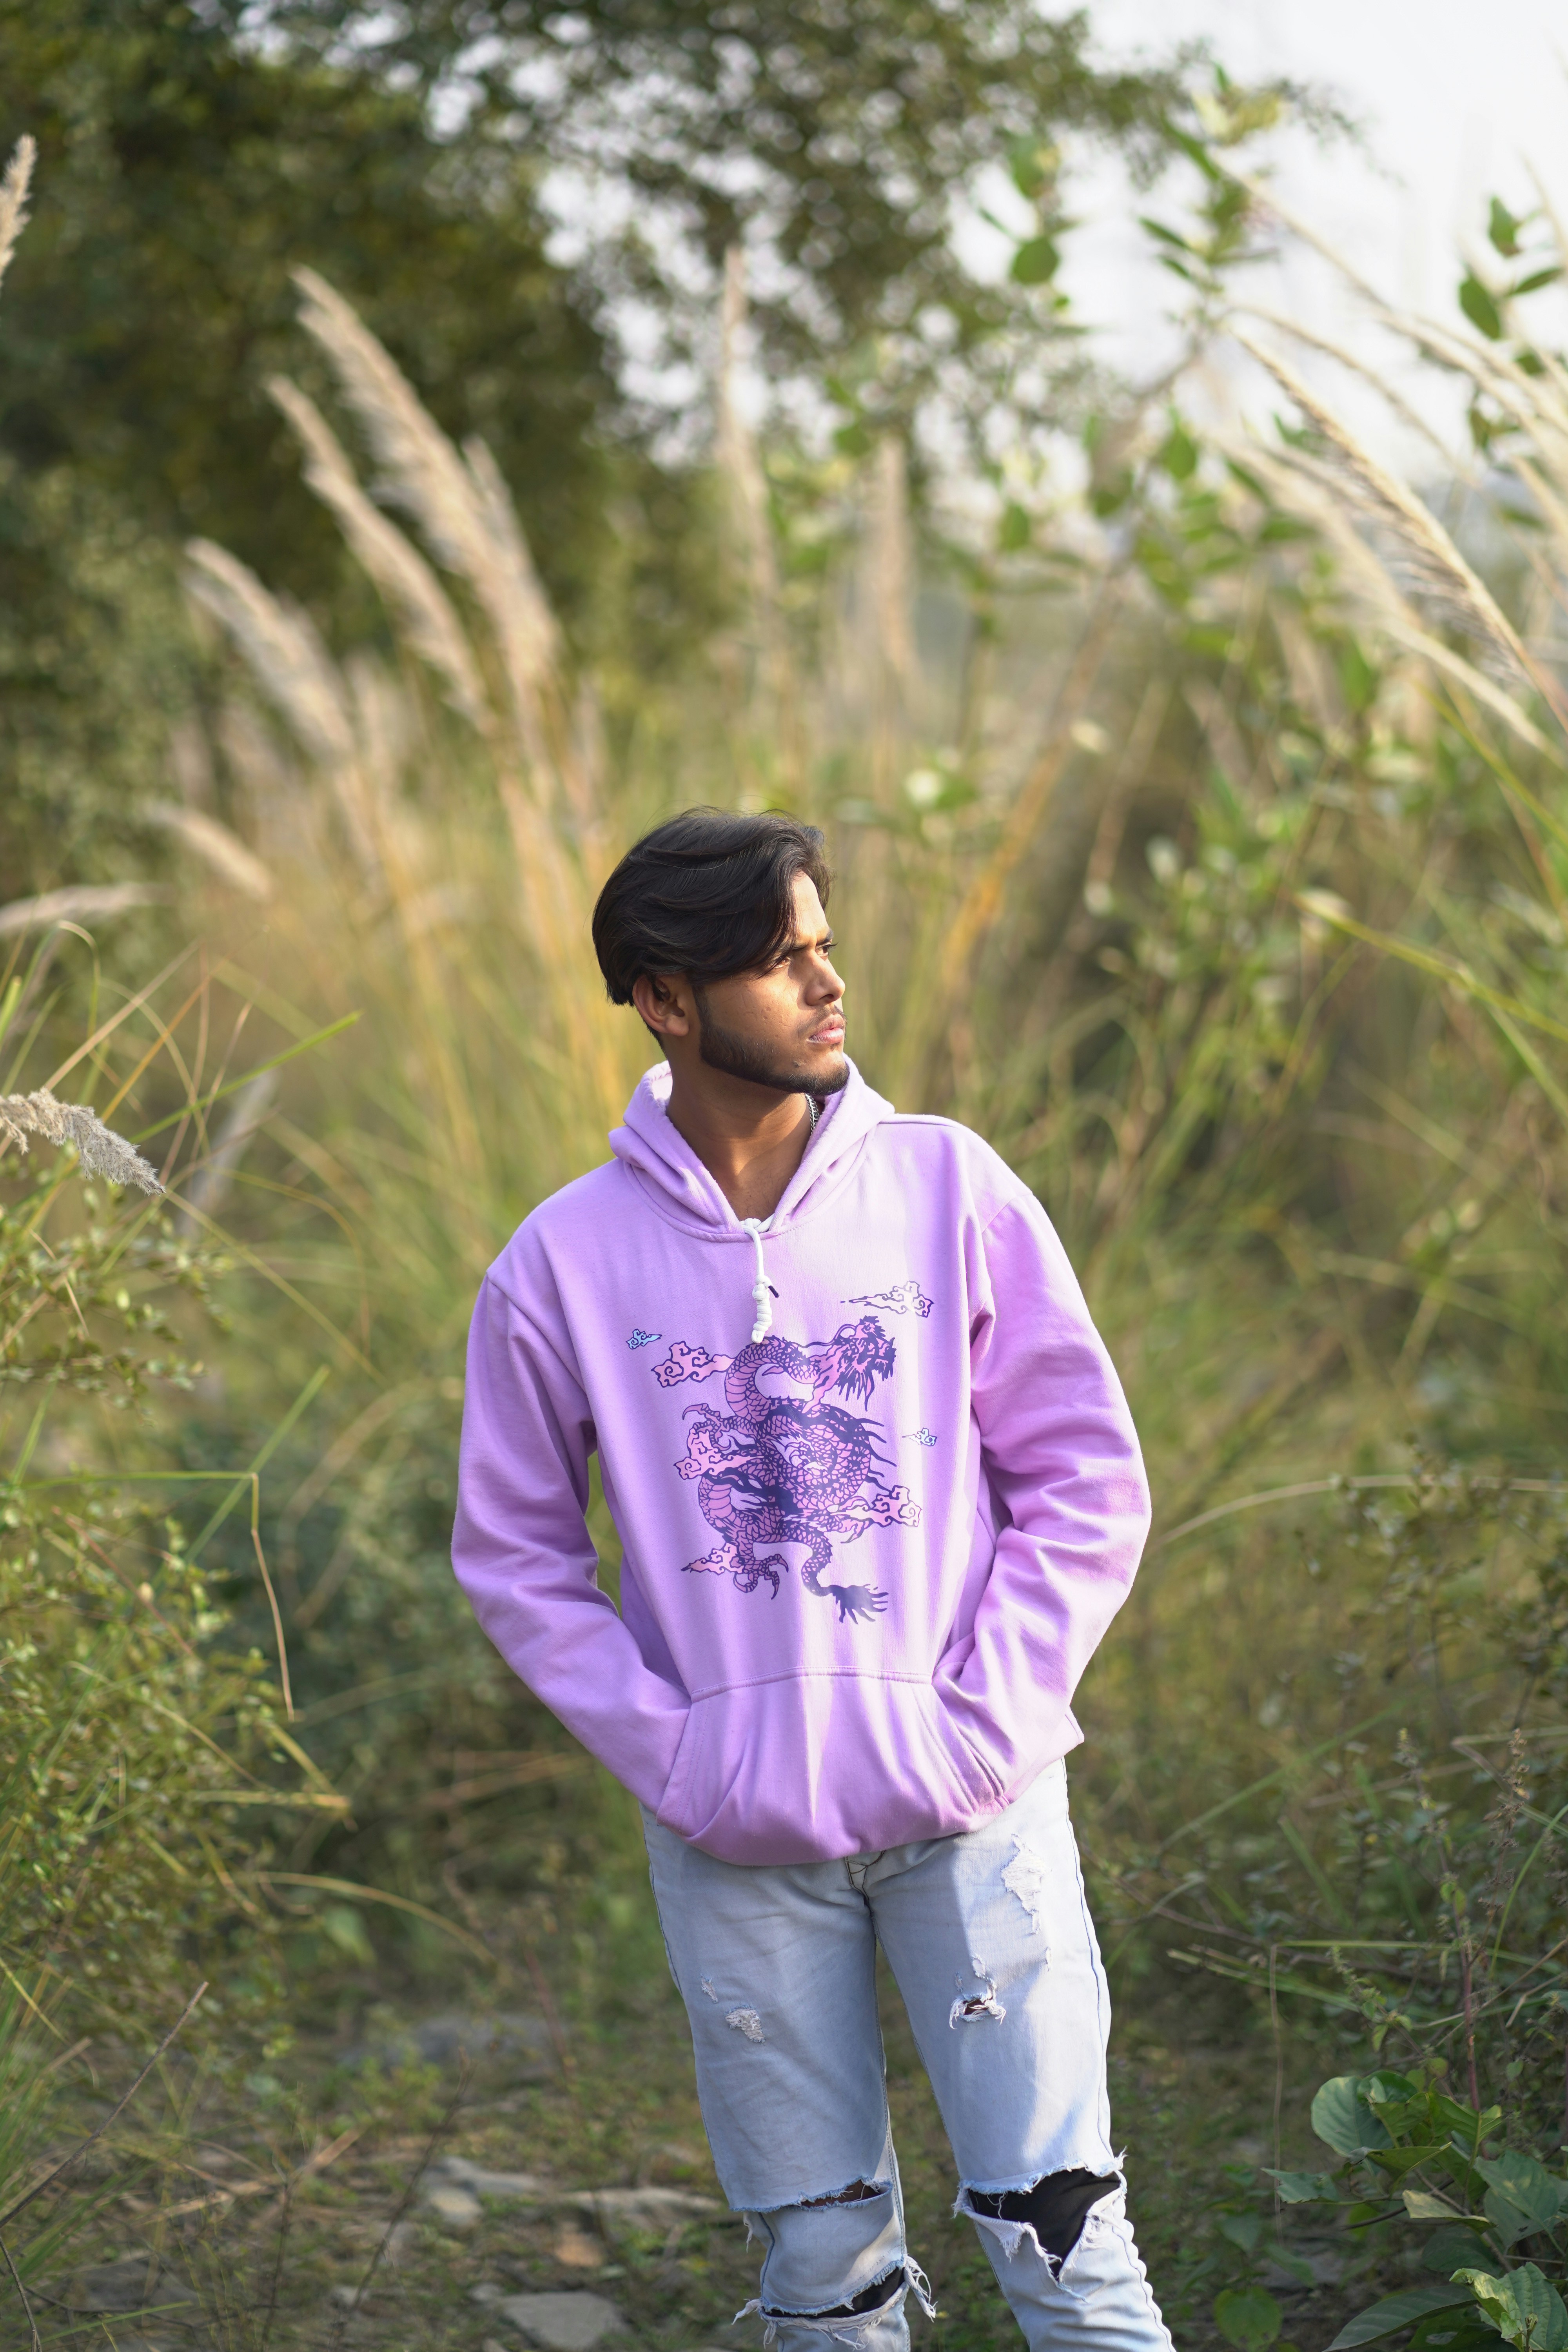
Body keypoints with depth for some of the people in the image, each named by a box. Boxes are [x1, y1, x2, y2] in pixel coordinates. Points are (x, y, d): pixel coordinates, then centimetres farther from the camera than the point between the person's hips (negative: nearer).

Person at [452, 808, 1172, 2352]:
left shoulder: (948, 1188, -1)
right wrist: (671, 1758, -4)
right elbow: (514, 1555, 6)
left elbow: (1087, 1481, 2)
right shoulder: (563, 1264, -2)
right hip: (736, 1844, 1)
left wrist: (987, 1720, -7)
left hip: (973, 1813, 0)